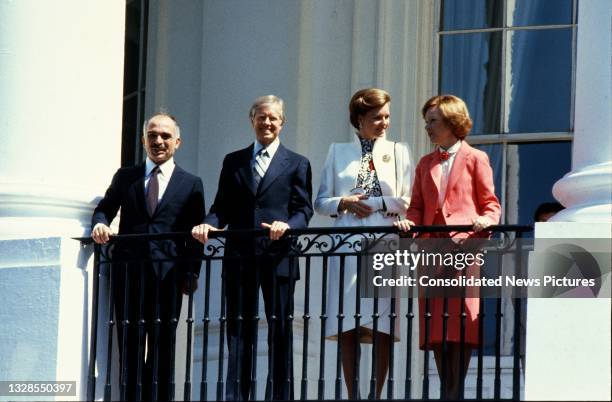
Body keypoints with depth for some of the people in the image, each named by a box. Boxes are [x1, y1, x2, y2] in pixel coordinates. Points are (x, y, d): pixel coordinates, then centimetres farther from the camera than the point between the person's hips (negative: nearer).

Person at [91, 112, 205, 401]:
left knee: (162, 347, 0)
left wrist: (191, 272, -5)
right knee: (130, 343, 2)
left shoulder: (191, 184, 9)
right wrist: (100, 223, -14)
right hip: (128, 271, 1)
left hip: (167, 272, -1)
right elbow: (105, 208, 10)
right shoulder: (125, 177, 14)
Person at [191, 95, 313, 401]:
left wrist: (288, 225, -20)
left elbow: (304, 209, 1)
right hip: (240, 258, 2)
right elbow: (222, 208, 12)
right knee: (238, 331, 3)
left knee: (280, 332, 1)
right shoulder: (233, 161, 15)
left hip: (278, 258, -2)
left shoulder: (296, 164, 9)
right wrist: (209, 224, -9)